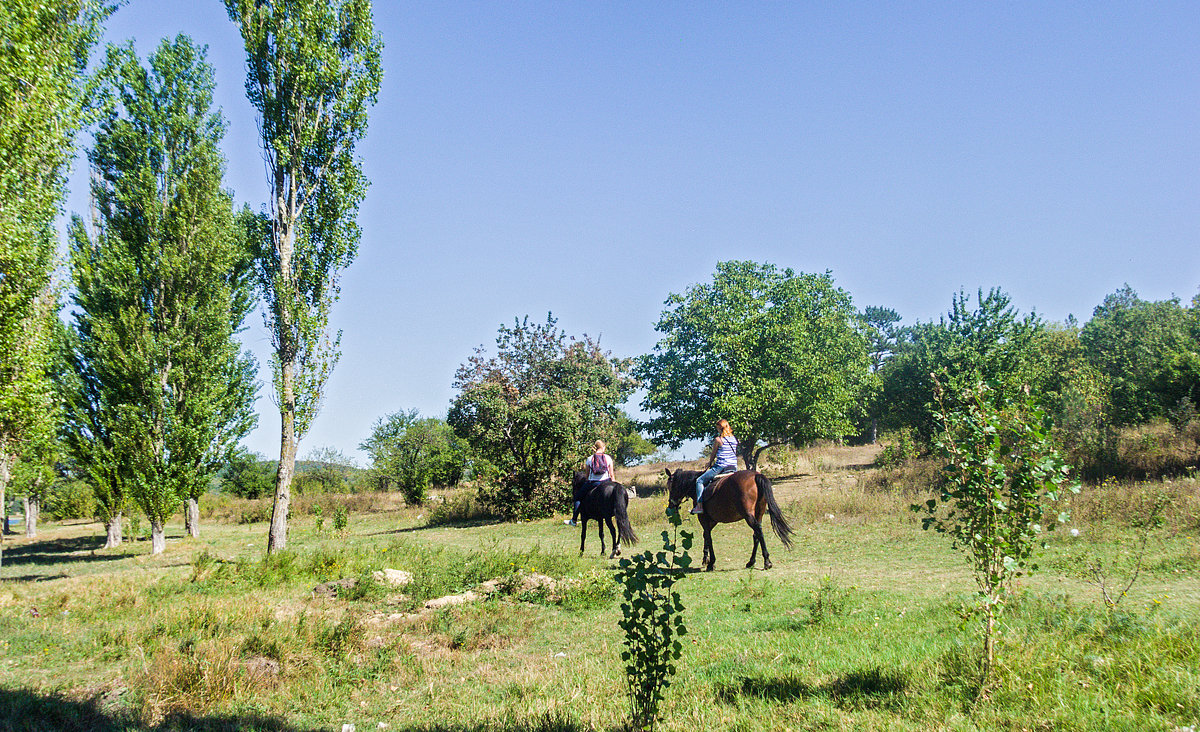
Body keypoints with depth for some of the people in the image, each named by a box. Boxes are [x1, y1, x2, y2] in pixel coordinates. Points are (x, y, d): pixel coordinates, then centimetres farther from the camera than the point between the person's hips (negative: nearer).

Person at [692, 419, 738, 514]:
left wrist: (710, 463, 23)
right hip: (734, 467, 7)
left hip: (720, 467, -7)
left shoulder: (718, 439, -8)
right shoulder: (735, 439, 10)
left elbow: (713, 454, 3)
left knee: (700, 481, 4)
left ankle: (699, 505, -5)